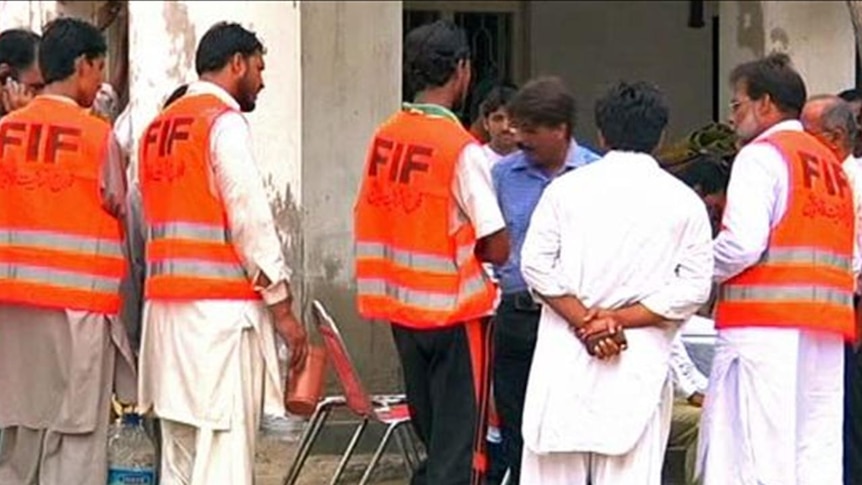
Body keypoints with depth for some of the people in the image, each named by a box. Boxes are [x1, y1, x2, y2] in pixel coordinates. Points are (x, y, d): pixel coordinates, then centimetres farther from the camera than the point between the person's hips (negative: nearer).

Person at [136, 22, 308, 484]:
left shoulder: (158, 127, 18)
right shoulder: (224, 121, -7)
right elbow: (251, 220, -12)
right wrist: (282, 306, -9)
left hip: (165, 303, 8)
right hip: (221, 307, -8)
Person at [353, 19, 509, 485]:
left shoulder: (384, 137, 2)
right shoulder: (462, 149, -16)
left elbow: (373, 220, 10)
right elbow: (496, 248, -16)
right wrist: (468, 244, 6)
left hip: (400, 306, 6)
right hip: (455, 309, -6)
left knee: (431, 439, 17)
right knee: (460, 447, 0)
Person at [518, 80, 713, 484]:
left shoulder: (566, 188, 5)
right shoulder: (683, 202, 4)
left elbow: (537, 265, -3)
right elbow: (694, 287, -3)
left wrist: (582, 320, -4)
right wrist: (621, 319, -4)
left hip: (565, 356, 0)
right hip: (641, 361, 0)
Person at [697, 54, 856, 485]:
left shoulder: (761, 155, -3)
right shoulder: (832, 166, 20)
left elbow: (742, 244, -14)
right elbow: (852, 260, 17)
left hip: (765, 326, -8)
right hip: (826, 331, 8)